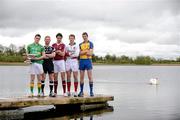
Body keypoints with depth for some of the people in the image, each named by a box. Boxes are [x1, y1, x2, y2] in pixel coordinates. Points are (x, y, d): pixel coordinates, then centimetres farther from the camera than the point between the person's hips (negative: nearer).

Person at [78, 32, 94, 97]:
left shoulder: (90, 43, 5)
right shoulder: (80, 44, 15)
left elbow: (90, 53, -6)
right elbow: (79, 53, 2)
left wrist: (83, 52, -8)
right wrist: (86, 51, -8)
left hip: (88, 60, -3)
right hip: (81, 60, 3)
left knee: (90, 76, -7)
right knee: (81, 77, 3)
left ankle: (91, 91, -5)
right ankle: (81, 91, 8)